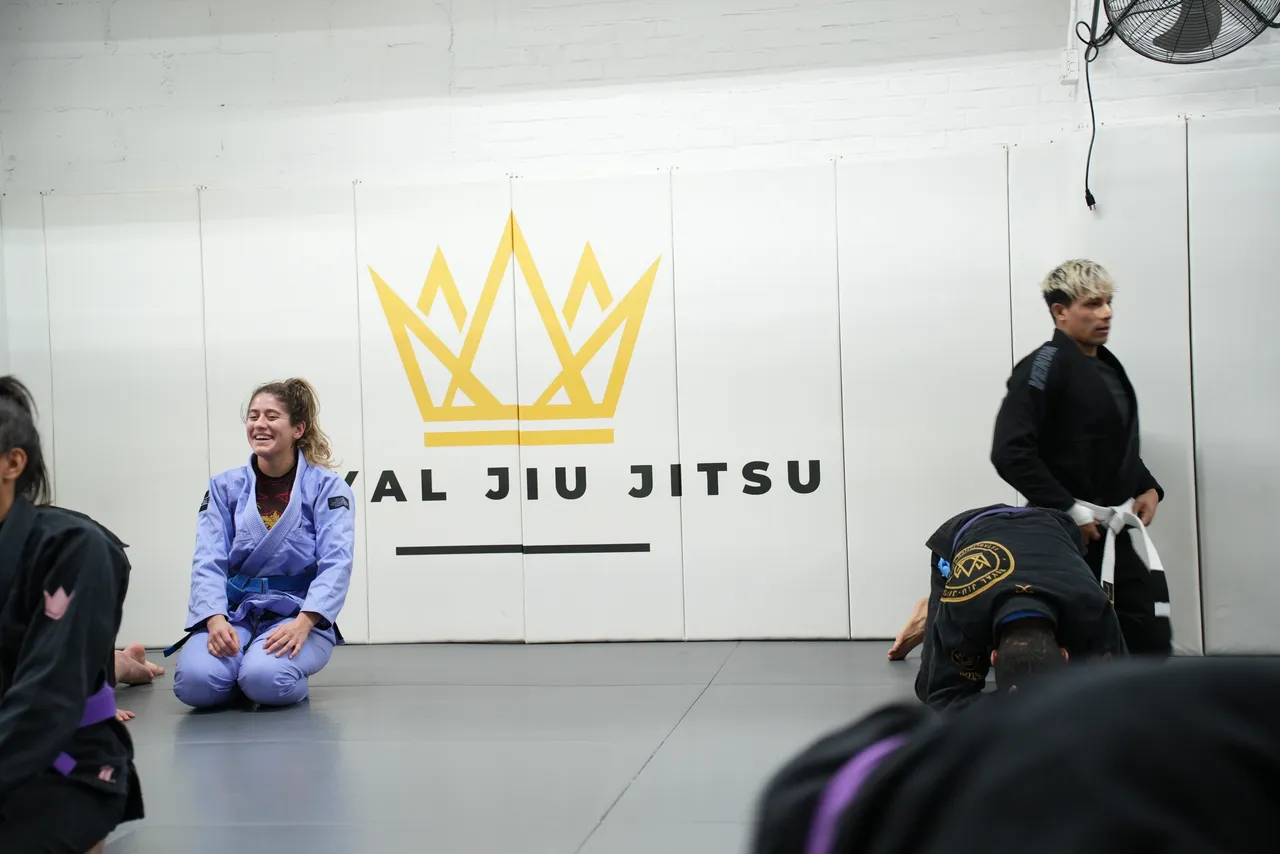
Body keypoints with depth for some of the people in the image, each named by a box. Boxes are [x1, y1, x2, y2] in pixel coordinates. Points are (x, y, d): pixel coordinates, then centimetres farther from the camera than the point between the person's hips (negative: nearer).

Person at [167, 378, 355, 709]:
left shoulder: (327, 486, 0)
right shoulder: (224, 487, 8)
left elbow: (336, 563, -11)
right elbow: (208, 561, -1)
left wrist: (303, 622, -27)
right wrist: (215, 619, -21)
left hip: (296, 615, -2)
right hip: (233, 612, 3)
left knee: (265, 679, -33)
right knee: (195, 682, -27)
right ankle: (245, 669, 7)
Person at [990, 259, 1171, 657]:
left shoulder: (1107, 365, 13)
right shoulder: (1045, 366, -14)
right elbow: (1009, 452, -23)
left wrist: (1148, 488, 8)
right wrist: (1067, 510, -21)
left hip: (1116, 529, 8)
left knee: (1150, 639, 4)